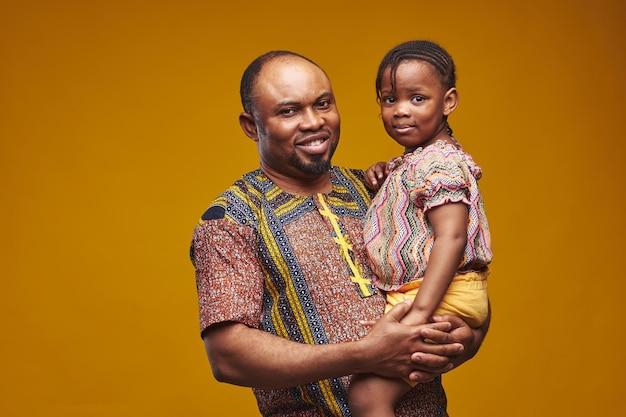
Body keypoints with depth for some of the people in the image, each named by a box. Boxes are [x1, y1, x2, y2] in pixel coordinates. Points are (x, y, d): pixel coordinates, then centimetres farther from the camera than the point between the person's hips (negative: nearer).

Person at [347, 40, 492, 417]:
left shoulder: (439, 164, -16)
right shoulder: (412, 161, 15)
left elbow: (450, 239, -26)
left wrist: (419, 313, -32)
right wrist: (382, 172, 15)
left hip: (443, 297, -11)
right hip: (405, 294, 11)